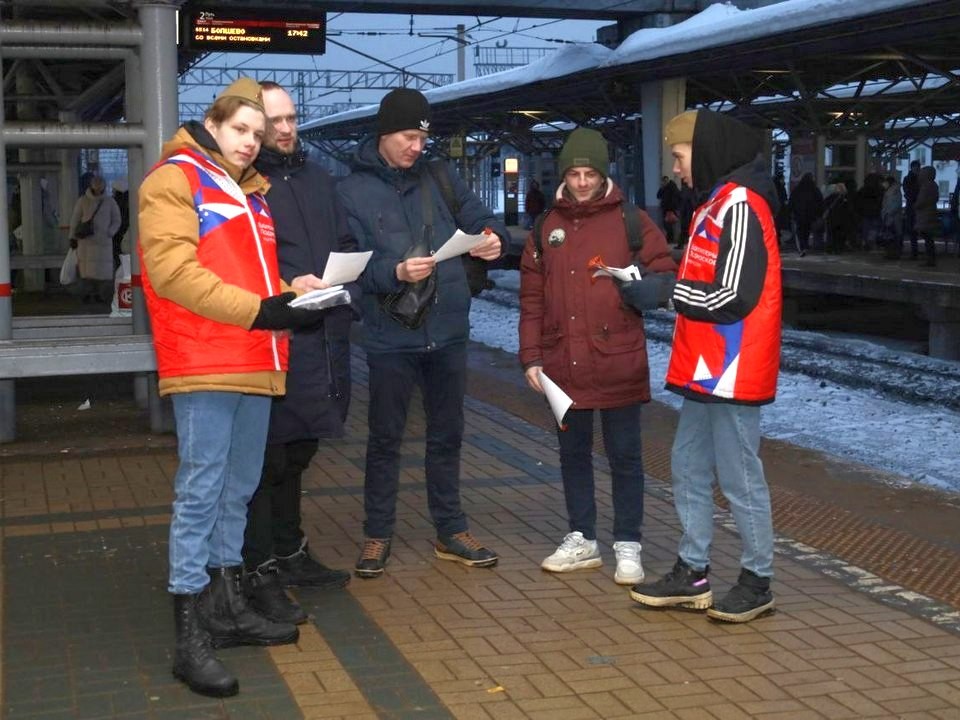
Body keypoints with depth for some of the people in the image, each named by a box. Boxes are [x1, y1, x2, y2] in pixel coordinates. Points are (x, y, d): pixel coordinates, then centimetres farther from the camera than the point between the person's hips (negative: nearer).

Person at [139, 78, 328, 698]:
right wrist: (258, 310, -20)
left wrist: (290, 294, 6)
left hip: (257, 365, 8)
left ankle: (227, 607, 24)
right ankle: (191, 636, -4)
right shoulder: (174, 180, -3)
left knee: (238, 491, 13)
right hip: (204, 367, -8)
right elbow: (172, 269, -15)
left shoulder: (252, 191, 22)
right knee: (200, 493, -8)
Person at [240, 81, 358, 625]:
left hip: (324, 337, 8)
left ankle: (290, 553, 33)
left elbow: (347, 245, 22)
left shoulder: (317, 178, 17)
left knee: (297, 453, 19)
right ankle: (260, 573, 4)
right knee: (267, 457, -4)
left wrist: (349, 293, 5)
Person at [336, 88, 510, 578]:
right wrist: (395, 272, -28)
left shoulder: (439, 179, 7)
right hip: (390, 338, -4)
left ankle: (450, 532, 26)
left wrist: (493, 239, -11)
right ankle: (377, 535, 20)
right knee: (385, 440, 7)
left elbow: (480, 219, 12)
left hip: (448, 334, 4)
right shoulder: (352, 191, -4)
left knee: (447, 435, 14)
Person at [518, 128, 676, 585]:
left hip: (619, 363, -3)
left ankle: (628, 545, 14)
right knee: (573, 453, 13)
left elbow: (665, 276, 1)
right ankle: (582, 539, 26)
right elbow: (532, 299, 9)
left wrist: (640, 287, -21)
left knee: (624, 456, 4)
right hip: (563, 364, 4)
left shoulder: (631, 221, 0)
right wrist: (531, 357, 4)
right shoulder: (547, 228, 9)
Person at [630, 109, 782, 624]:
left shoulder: (740, 204, -16)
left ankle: (757, 581, 12)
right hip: (705, 367, 10)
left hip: (733, 368, -10)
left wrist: (667, 290, -9)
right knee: (689, 467, 14)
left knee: (739, 476, 0)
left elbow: (733, 296, -21)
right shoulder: (714, 203, 16)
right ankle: (693, 573, 23)